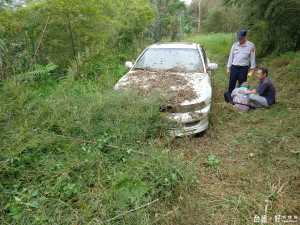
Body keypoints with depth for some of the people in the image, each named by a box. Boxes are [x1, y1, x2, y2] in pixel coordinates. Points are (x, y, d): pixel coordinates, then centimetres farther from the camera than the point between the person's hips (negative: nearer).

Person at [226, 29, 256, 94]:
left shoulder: (250, 45, -3)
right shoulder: (235, 45, 5)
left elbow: (252, 58, 1)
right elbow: (231, 56, 9)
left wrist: (252, 69, -1)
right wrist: (228, 67, 6)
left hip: (243, 68, -2)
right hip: (234, 67, 2)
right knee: (231, 85, 8)